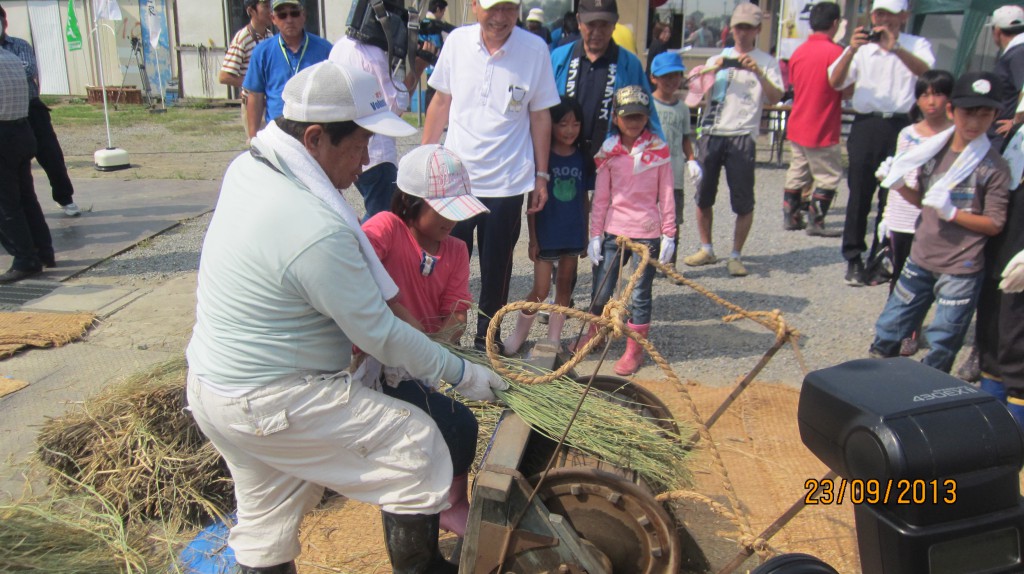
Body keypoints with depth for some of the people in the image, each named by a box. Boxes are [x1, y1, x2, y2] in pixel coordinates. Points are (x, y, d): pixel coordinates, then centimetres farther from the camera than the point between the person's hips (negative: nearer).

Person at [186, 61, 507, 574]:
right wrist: (461, 374, -9)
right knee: (415, 443, 2)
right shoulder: (315, 230, -29)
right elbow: (380, 335, -22)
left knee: (266, 523, 23)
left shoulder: (247, 167, 0)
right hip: (270, 404, -9)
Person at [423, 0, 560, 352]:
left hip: (506, 182, -1)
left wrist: (541, 176, 1)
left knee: (495, 270, 11)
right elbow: (441, 102, 8)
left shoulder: (535, 49, -7)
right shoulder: (457, 41, -2)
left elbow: (540, 116, -1)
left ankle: (486, 342, 28)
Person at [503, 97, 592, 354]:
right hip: (546, 234, -4)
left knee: (565, 287, 11)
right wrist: (533, 238, -8)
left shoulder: (583, 159, 3)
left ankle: (554, 339, 25)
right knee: (540, 291, -2)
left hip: (573, 234, 4)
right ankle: (517, 335, 19)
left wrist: (585, 236, 9)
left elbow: (584, 200, 9)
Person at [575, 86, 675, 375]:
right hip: (613, 230, 2)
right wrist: (595, 235, 3)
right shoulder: (609, 152, 2)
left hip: (647, 232, -2)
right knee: (601, 291, 9)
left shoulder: (659, 150, -1)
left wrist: (669, 235, -1)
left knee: (640, 294, 5)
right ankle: (595, 333, 36)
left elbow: (666, 195, 1)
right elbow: (600, 196, 5)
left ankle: (634, 350, 19)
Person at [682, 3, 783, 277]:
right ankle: (706, 249, 21)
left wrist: (758, 73, -16)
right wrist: (713, 70, -7)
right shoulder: (717, 59, 18)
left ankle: (735, 256, 8)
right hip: (711, 133, 3)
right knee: (703, 195, 6)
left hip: (742, 136, -3)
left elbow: (775, 98, -3)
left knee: (743, 202, -4)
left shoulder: (767, 62, 9)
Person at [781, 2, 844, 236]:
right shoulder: (835, 52, -15)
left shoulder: (799, 52, 5)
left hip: (797, 126, 7)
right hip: (822, 129, -7)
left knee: (797, 173, 15)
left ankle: (790, 217, 19)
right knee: (829, 177, 5)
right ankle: (816, 223, 6)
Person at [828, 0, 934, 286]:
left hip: (901, 127, -1)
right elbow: (835, 82, -1)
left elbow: (927, 72, -13)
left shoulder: (917, 45, 8)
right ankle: (854, 258, 8)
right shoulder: (861, 47, 11)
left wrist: (894, 47, -24)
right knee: (859, 195, 1)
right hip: (866, 126, 1)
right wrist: (851, 49, -16)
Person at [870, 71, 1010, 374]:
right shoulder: (933, 150, 2)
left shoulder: (994, 167, -10)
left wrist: (952, 212, -22)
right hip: (921, 258, 4)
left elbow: (994, 224, -9)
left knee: (941, 346, 4)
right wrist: (899, 185, -5)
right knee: (890, 326, 12)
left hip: (961, 269, -4)